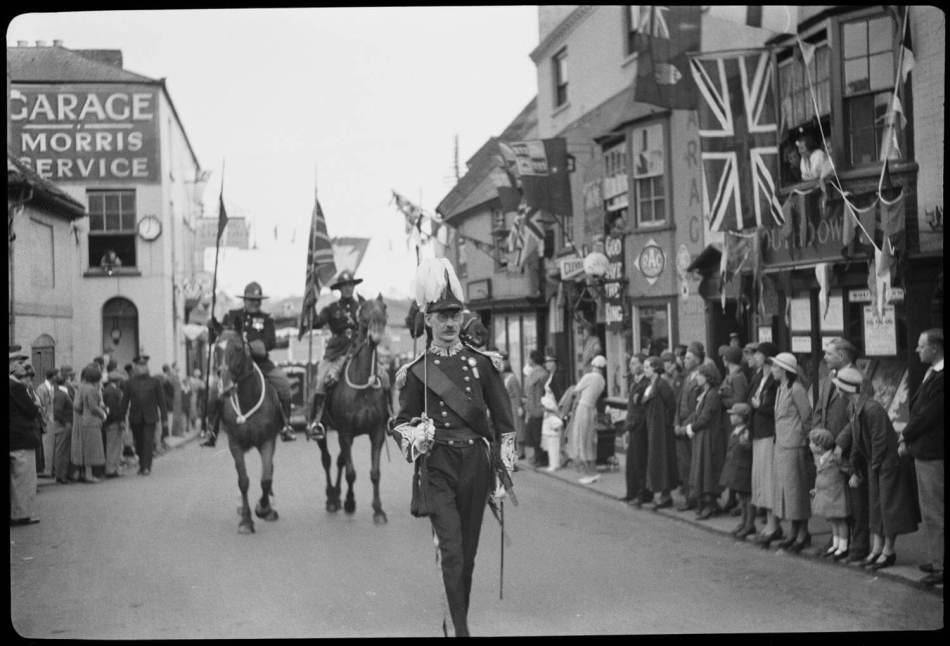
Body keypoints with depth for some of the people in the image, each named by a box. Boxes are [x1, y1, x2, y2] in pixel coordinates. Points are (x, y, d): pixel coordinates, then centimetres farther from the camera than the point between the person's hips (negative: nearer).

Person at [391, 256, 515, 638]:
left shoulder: (482, 363, 5)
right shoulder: (417, 371, 2)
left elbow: (503, 420, 8)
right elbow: (402, 421, 11)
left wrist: (504, 471, 3)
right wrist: (414, 437, -12)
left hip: (475, 462, 2)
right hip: (437, 465, -2)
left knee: (469, 549, 10)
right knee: (451, 549, -10)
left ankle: (460, 616, 27)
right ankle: (461, 629, -7)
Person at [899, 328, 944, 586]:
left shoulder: (939, 379, -22)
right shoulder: (931, 374, 11)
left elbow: (927, 416, -21)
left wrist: (906, 436, -7)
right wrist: (908, 437, 6)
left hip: (933, 457, -10)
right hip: (924, 453, 10)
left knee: (935, 512, -2)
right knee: (930, 511, 19)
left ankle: (940, 567, 5)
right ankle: (936, 559, 30)